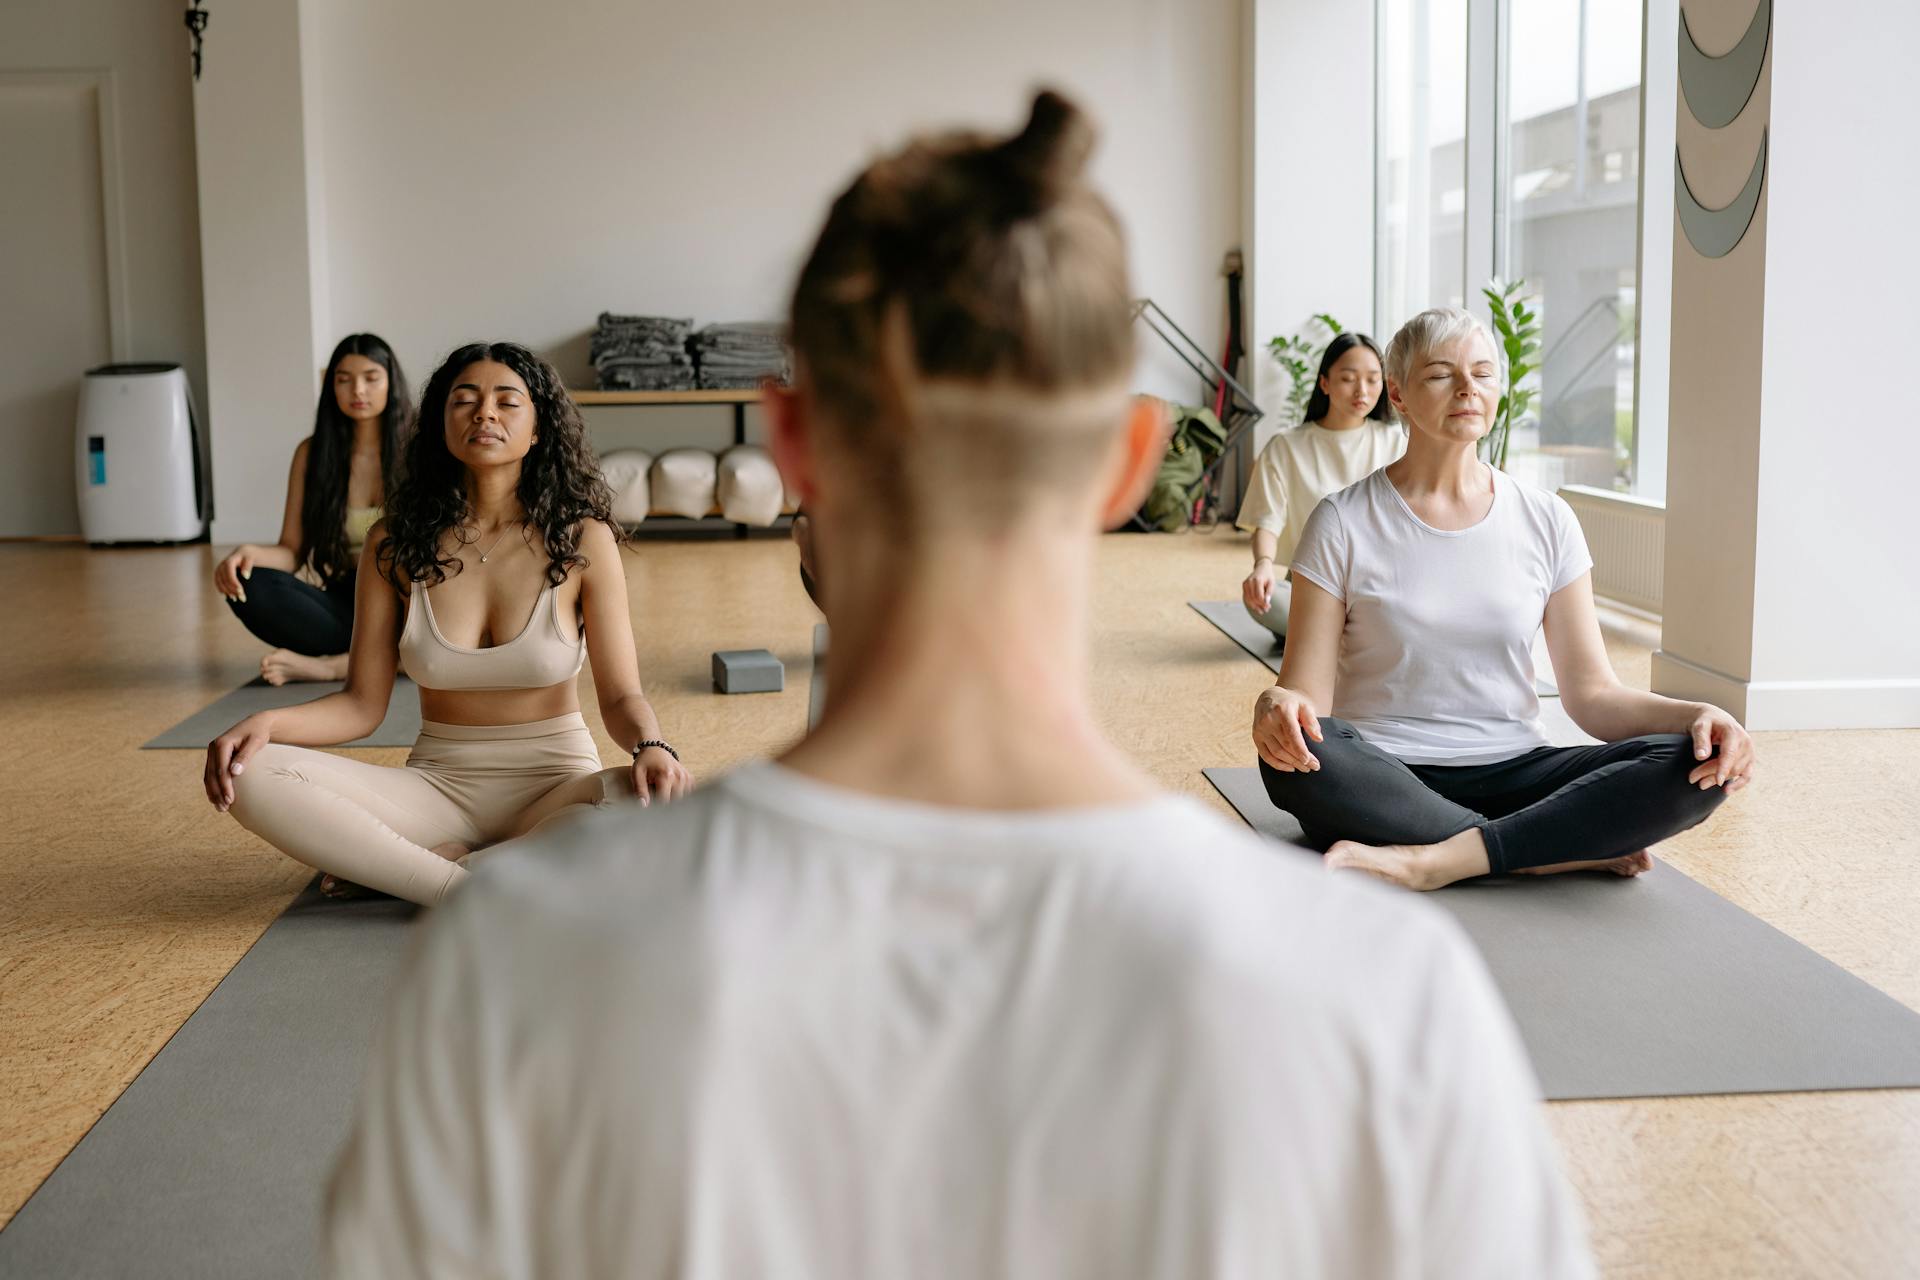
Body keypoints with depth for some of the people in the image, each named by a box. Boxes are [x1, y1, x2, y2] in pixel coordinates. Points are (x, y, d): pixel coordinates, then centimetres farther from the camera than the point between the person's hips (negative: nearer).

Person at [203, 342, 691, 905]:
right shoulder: (396, 543, 0)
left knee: (660, 805, -36)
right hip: (438, 785, 1)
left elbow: (620, 695, -7)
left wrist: (651, 748, -31)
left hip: (554, 785, -1)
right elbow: (362, 703, 0)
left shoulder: (582, 540, -5)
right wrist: (268, 722, -20)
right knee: (250, 777, -22)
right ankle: (468, 894, -24)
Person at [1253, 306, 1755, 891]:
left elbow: (1592, 692, 5)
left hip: (1511, 773, 2)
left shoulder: (1546, 521, 8)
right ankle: (1570, 851, -23)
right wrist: (1279, 707, -32)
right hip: (1386, 783, -2)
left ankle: (1429, 861, -29)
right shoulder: (1344, 523, 0)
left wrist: (1697, 714, -15)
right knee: (1296, 758, -37)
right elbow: (1307, 688, -7)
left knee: (1697, 766, -22)